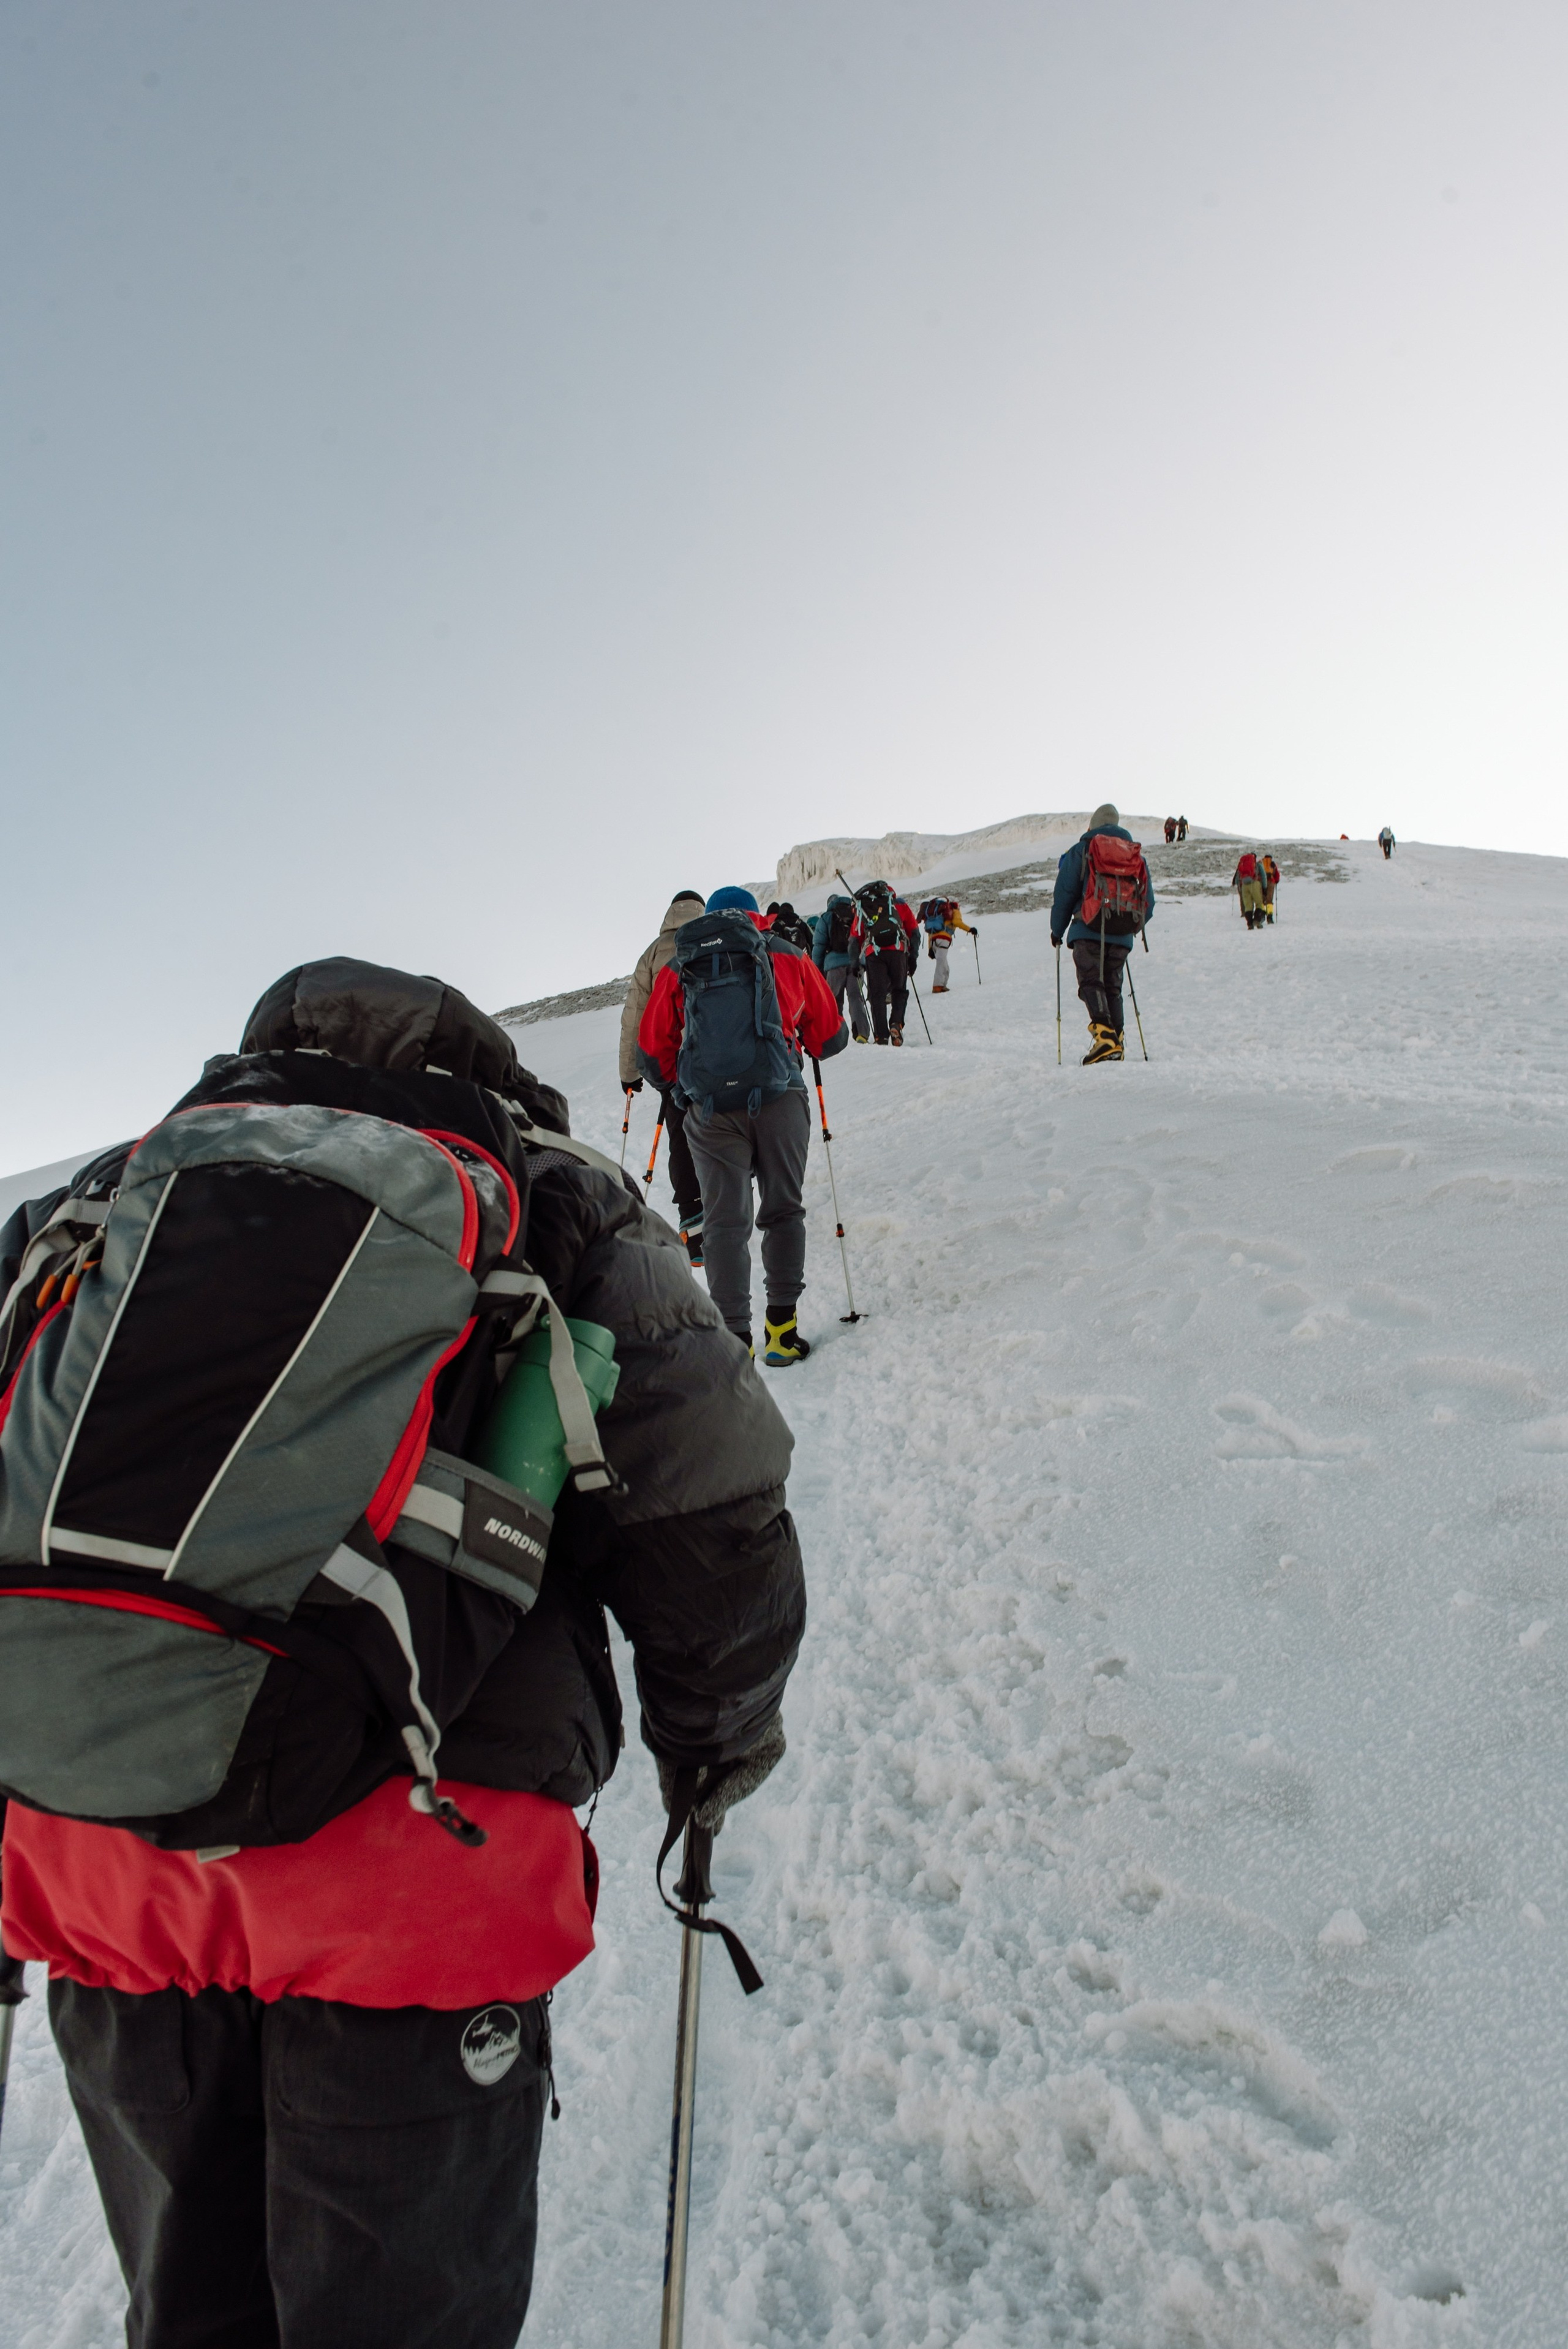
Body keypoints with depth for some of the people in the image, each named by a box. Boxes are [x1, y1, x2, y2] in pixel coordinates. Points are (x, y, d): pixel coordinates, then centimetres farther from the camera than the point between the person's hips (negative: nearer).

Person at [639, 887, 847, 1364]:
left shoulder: (677, 968, 13)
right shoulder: (787, 956, 12)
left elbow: (652, 1048, 14)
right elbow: (831, 1035, 16)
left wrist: (682, 1082, 33)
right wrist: (807, 1047, 38)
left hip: (711, 1109, 0)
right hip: (778, 1098, 0)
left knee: (725, 1221, 4)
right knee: (783, 1211, 13)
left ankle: (735, 1338, -2)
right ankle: (781, 1325, 11)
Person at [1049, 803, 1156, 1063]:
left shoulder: (1081, 850, 3)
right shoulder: (1136, 854, 16)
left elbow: (1064, 893, 0)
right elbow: (1148, 900, 18)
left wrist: (1057, 930, 10)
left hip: (1088, 931, -4)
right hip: (1122, 936, 4)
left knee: (1091, 982, -9)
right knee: (1113, 986, 14)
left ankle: (1103, 1031, -33)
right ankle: (1117, 1041, 7)